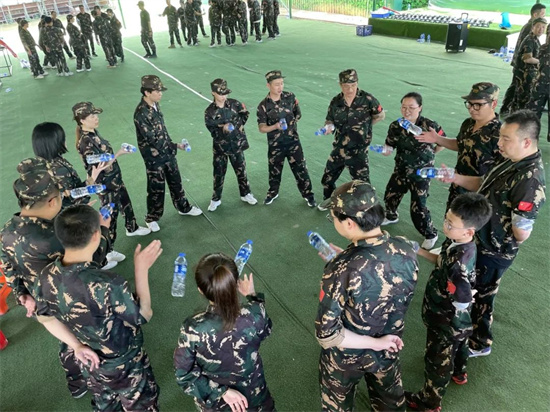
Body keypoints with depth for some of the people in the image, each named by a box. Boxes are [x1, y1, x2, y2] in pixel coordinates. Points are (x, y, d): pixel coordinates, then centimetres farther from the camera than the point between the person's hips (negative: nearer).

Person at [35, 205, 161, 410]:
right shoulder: (108, 285, -40)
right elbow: (144, 315, -22)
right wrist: (142, 270, -19)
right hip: (125, 366, -6)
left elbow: (45, 318, 0)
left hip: (89, 362, 6)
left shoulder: (47, 276, -18)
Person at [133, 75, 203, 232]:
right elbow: (152, 140, -25)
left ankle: (184, 208, 41)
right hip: (154, 158, -7)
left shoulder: (155, 104, -1)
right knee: (156, 189, 8)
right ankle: (152, 218, 29)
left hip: (167, 153, 7)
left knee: (176, 182, 21)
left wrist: (171, 146, 14)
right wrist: (175, 146, -20)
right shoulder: (141, 114, -26)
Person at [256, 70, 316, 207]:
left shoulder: (290, 97, -6)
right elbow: (261, 128, -13)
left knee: (301, 169, 5)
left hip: (293, 141, 1)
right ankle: (273, 192, 39)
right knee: (274, 170, 16)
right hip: (275, 144, -1)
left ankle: (308, 194, 22)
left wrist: (290, 124, 11)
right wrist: (275, 126, -28)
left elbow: (298, 114, 11)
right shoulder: (263, 105, -12)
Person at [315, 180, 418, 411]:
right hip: (389, 348, 4)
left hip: (346, 355, -3)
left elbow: (327, 334, -31)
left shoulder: (341, 270, -37)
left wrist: (375, 342, -20)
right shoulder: (407, 250, -22)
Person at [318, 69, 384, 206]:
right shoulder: (335, 102, -3)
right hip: (339, 148, 4)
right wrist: (329, 127, -18)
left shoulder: (367, 99, -13)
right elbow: (330, 121, 5)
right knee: (327, 178, 19)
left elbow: (380, 116, 1)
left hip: (359, 150, -4)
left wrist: (362, 126, 2)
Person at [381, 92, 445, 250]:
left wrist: (430, 153, -1)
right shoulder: (395, 126, -9)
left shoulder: (430, 126, -21)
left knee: (418, 208, -3)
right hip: (401, 171, 5)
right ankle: (392, 216, 53)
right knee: (390, 196, 20)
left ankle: (430, 234, 22)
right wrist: (385, 150, -25)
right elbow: (389, 148, -4)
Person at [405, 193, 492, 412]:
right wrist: (421, 252, -7)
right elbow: (443, 262, 4)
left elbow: (462, 303, -34)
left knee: (437, 361, 16)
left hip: (447, 321, -8)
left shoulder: (459, 264, -41)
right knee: (458, 345, 35)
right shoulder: (458, 242, -15)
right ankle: (458, 373, 65)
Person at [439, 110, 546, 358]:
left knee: (479, 295, 13)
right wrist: (455, 178, -2)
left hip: (493, 252, -9)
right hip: (481, 240, 9)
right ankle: (467, 323, 55)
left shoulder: (530, 180, -32)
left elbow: (522, 233, -28)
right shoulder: (512, 160, -3)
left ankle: (479, 343, 38)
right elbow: (485, 184, 12)